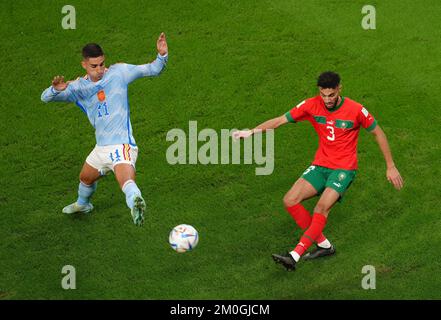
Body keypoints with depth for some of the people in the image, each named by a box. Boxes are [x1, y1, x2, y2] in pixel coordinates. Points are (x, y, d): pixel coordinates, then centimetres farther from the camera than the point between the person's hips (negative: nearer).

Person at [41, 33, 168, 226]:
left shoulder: (118, 72, -4)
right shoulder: (78, 87, 4)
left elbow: (152, 70, 1)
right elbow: (46, 98, -5)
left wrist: (162, 56, -20)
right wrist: (56, 89, -29)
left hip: (121, 145, -6)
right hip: (101, 148, 6)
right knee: (86, 178, 30)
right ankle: (82, 204, 60)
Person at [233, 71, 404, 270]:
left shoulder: (355, 110, -12)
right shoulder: (312, 105, -4)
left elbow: (378, 133, 1)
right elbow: (281, 120, -2)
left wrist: (391, 167, 4)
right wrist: (252, 131, -17)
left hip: (344, 168, -5)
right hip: (320, 165, 5)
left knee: (322, 207, -26)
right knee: (290, 201, -12)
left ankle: (295, 256, -30)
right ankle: (324, 245, 0)